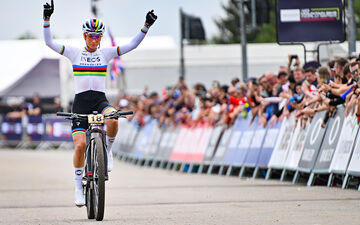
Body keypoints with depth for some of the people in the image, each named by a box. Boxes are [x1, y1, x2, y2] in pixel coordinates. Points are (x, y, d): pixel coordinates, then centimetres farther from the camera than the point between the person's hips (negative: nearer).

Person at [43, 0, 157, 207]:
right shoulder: (74, 53, 7)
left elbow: (132, 45, 4)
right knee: (80, 145, -13)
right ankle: (79, 186, 2)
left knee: (112, 120, -35)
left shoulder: (106, 53, 10)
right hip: (81, 102, -1)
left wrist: (147, 26, -7)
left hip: (100, 100, 1)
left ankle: (108, 150, -6)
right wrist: (47, 19, -14)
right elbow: (49, 42, -2)